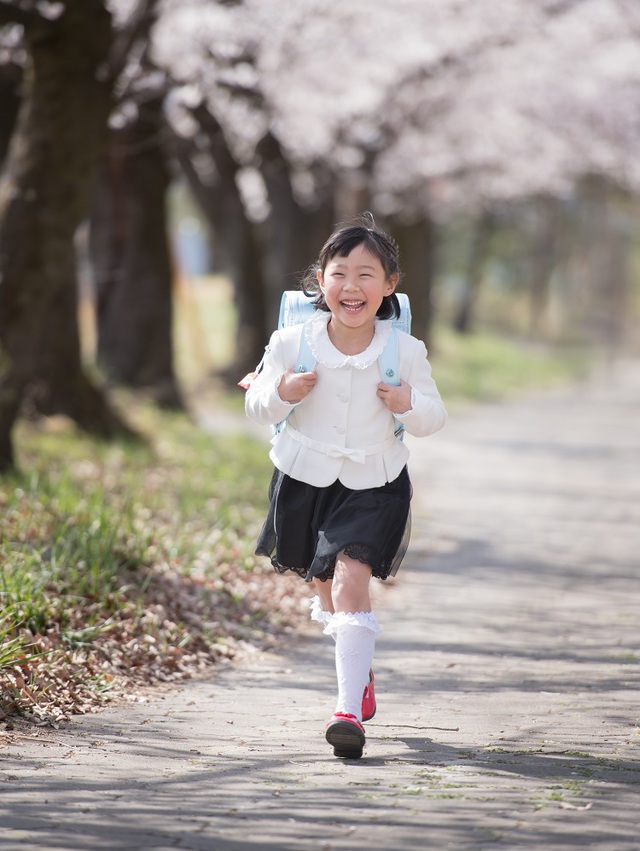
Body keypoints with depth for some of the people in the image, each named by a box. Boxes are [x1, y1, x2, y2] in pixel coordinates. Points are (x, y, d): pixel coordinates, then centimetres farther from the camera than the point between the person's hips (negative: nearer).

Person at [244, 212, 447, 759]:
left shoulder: (406, 352, -13)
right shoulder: (292, 343, -12)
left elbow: (434, 418, 0)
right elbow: (259, 409, 0)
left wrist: (410, 405, -22)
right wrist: (279, 395, -23)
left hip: (373, 486, -3)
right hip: (305, 480, 3)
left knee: (350, 581, -20)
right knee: (327, 588, 19)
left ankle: (350, 709, -20)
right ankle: (361, 669, 49)